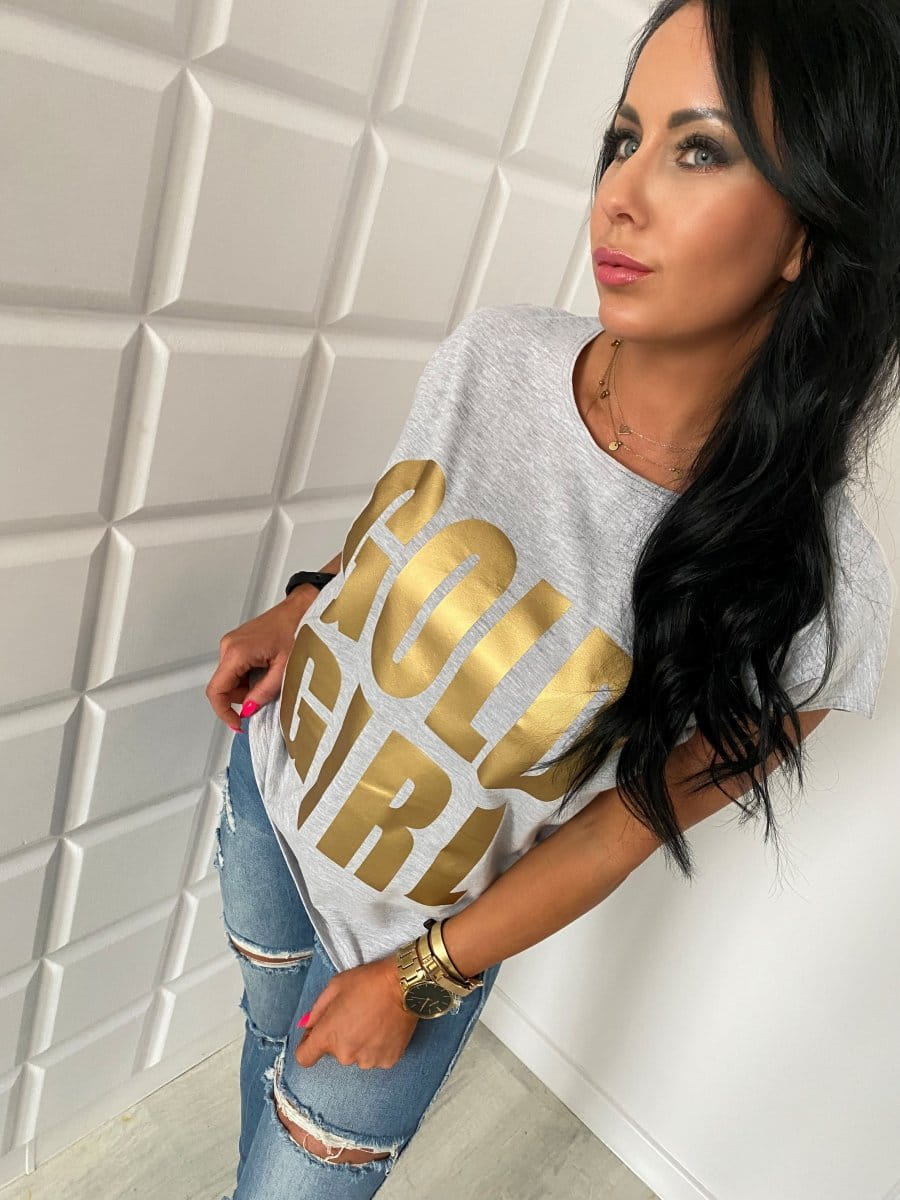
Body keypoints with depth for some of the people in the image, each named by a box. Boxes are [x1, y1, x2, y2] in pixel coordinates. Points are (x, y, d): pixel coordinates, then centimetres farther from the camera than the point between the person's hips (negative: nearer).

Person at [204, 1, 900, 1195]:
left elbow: (622, 827, -17)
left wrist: (419, 978, -9)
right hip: (277, 776, 5)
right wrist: (302, 611, -7)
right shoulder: (495, 351, -18)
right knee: (269, 1030, 31)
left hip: (418, 923, -4)